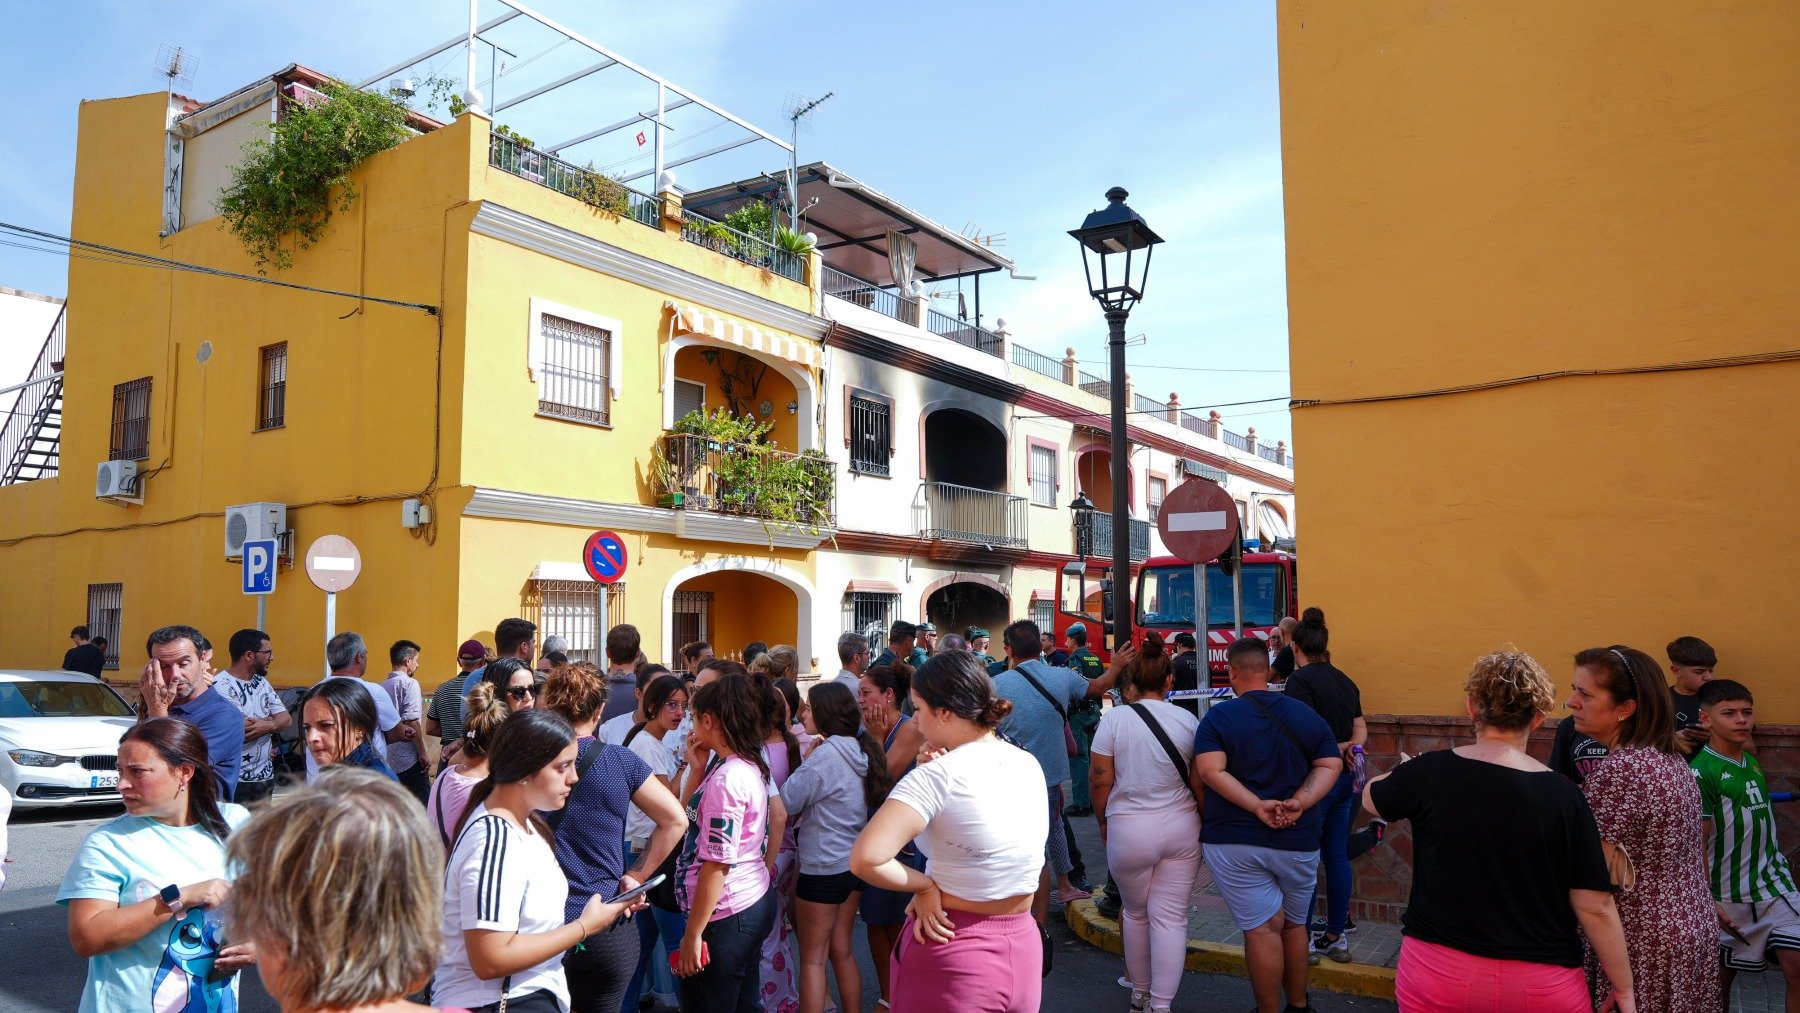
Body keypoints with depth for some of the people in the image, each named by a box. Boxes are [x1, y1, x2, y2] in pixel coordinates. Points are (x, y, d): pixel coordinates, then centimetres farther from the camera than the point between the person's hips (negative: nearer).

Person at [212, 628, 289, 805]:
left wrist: (268, 725, -18)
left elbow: (286, 719, 3)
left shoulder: (261, 682, 12)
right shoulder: (222, 686, -14)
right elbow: (243, 730, -23)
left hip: (266, 776, 8)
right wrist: (273, 720, -6)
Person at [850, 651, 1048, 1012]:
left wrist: (925, 885, -14)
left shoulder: (938, 775, -20)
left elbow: (865, 859, -30)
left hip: (953, 955, -6)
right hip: (1023, 946, 6)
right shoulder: (1030, 765, 0)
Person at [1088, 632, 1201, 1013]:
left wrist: (1103, 821, 11)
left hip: (1129, 829, -1)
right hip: (1182, 826, 1)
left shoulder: (1114, 718, -9)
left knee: (1136, 912, 17)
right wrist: (1201, 821, 19)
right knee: (1171, 916, 5)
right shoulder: (1189, 721, -4)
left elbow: (1100, 780, -5)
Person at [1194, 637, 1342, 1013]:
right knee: (1294, 924, 20)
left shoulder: (1219, 716, -6)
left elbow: (1209, 770, -18)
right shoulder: (1307, 714, 5)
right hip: (1299, 839, 4)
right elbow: (1331, 765, -2)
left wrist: (1258, 806, -20)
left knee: (1262, 928, 0)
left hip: (1234, 840, -4)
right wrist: (1299, 803, -13)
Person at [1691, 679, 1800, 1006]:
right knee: (1723, 972, 7)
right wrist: (1707, 899, -15)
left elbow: (1762, 823, 17)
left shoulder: (1752, 762, 7)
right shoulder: (1701, 772, -15)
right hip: (1729, 893, -6)